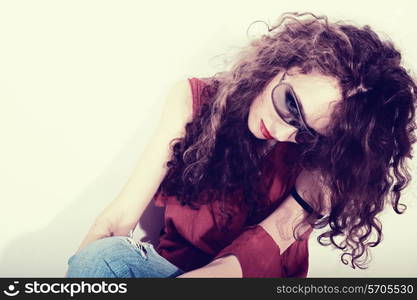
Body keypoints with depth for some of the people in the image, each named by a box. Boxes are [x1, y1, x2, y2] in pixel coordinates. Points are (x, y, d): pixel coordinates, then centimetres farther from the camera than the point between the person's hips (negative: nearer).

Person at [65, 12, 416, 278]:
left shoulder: (319, 165, -14)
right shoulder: (193, 100, -9)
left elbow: (255, 260, -20)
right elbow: (121, 218, -10)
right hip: (171, 262, 2)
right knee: (103, 257, -32)